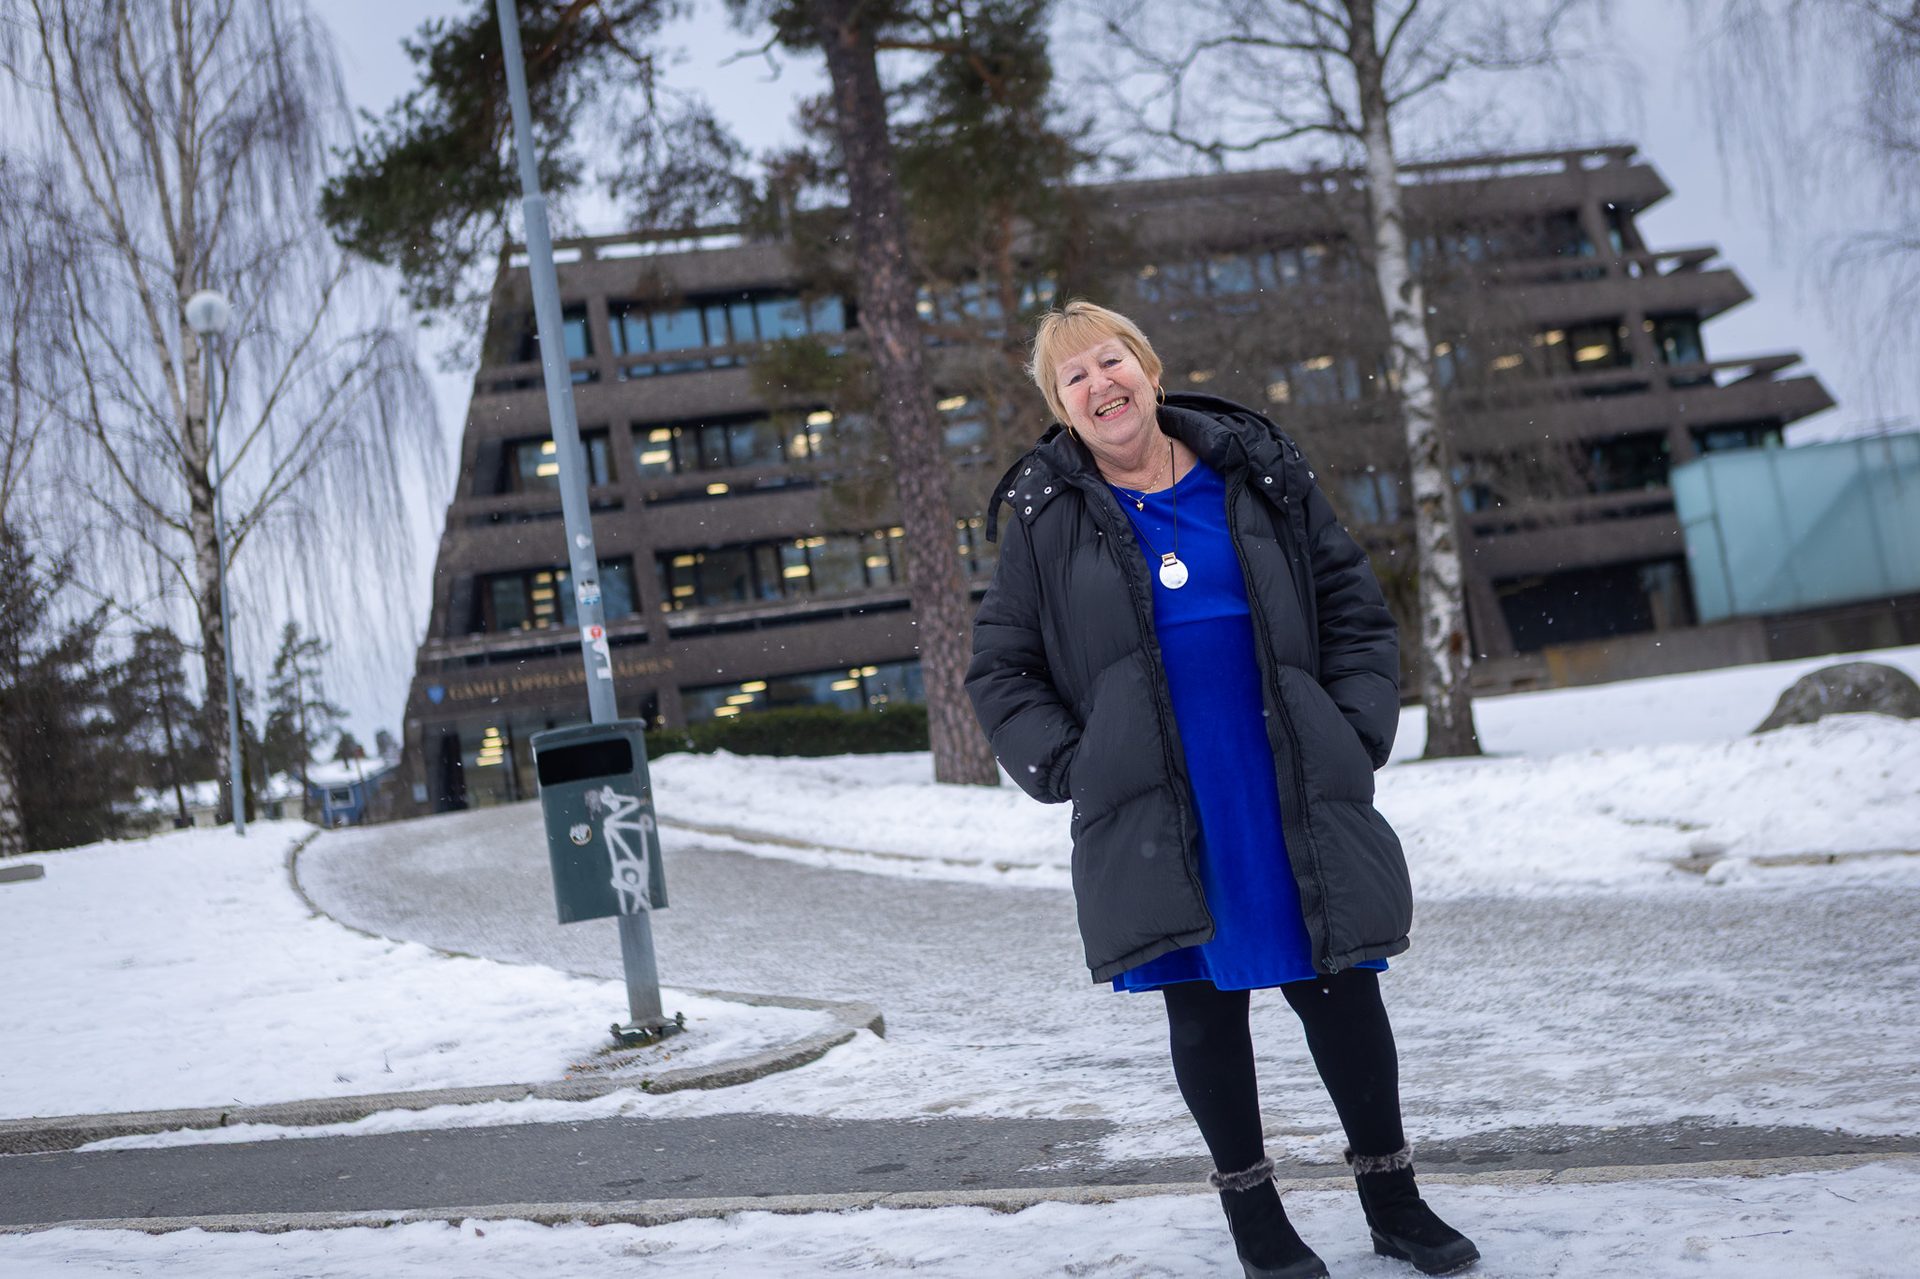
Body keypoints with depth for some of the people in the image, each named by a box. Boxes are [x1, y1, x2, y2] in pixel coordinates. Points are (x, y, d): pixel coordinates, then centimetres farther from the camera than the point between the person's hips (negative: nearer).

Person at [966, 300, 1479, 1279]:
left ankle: (1393, 1199, 22)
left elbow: (1354, 607, 10)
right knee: (1204, 1004, 7)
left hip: (1295, 793, 1)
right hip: (1159, 814, -1)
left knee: (1340, 988, 7)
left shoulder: (1260, 474, 6)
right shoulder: (1046, 517, 3)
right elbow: (999, 670, 7)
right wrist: (1071, 771, -5)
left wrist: (1356, 736, -1)